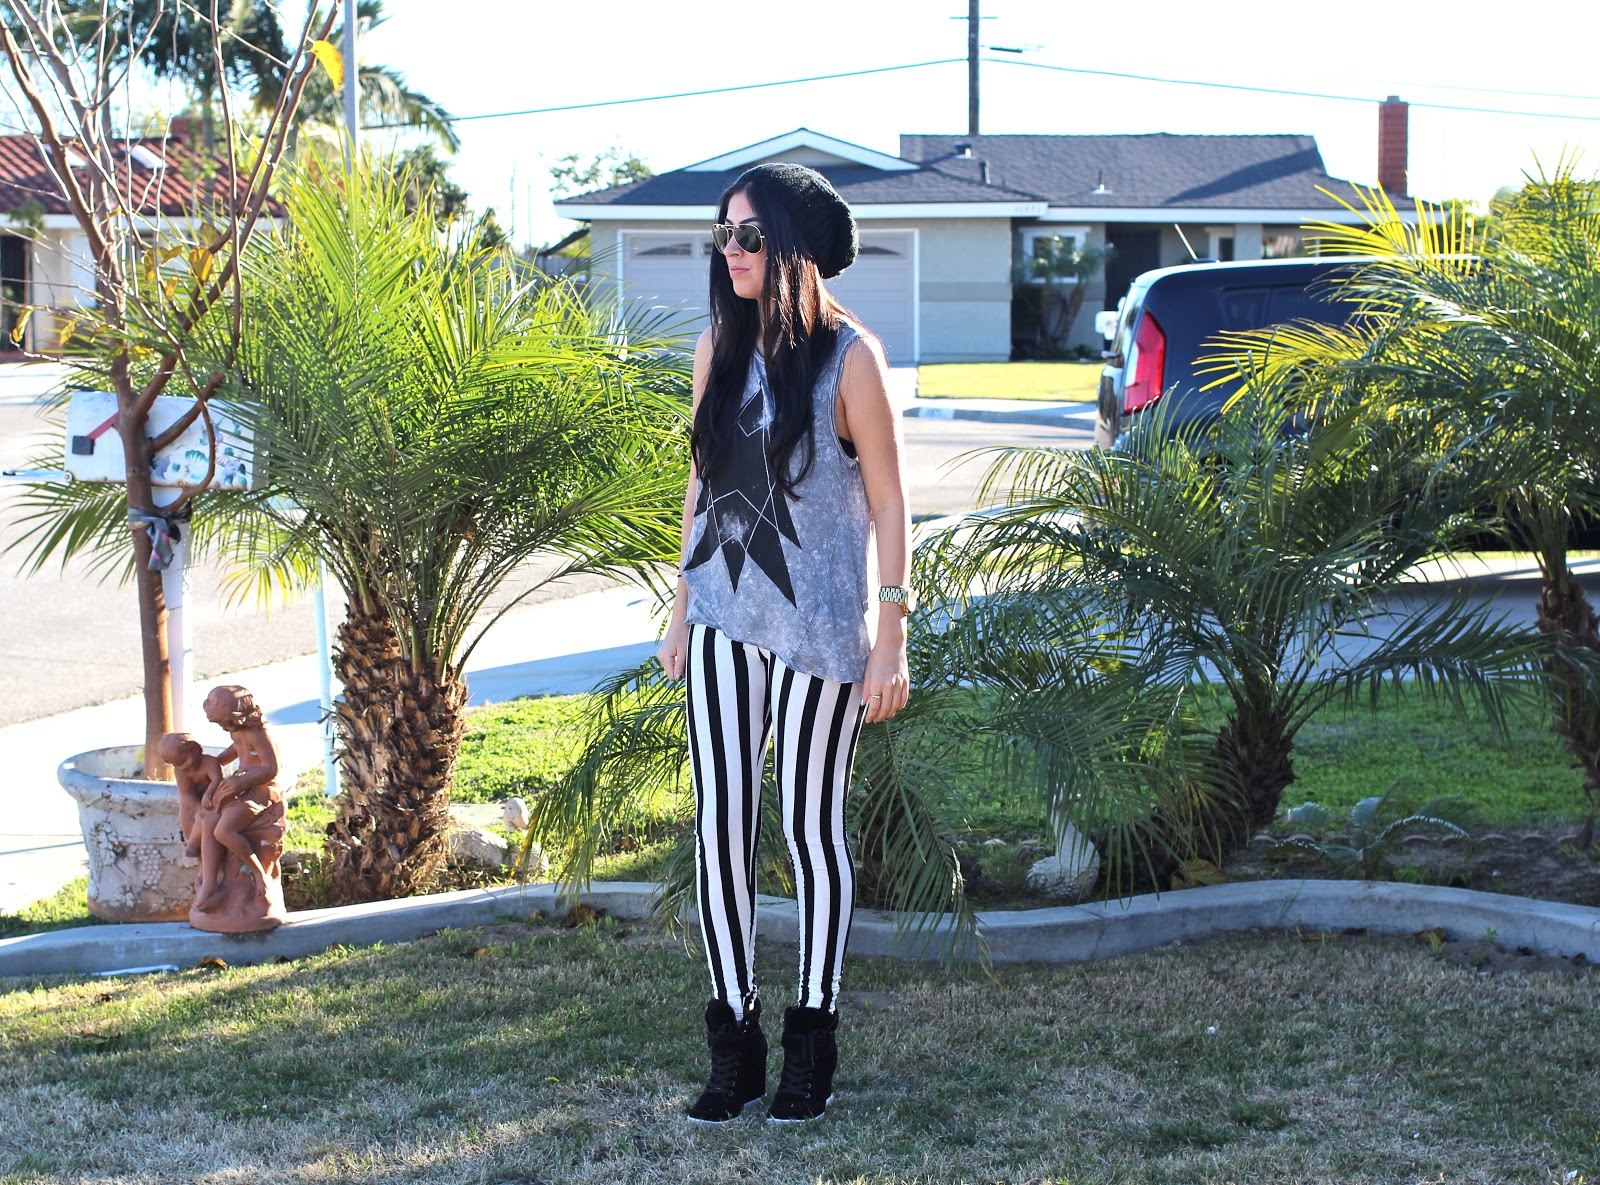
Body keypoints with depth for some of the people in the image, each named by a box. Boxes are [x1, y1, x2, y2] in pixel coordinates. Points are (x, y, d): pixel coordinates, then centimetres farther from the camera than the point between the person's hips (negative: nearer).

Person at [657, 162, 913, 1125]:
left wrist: (890, 643, -10)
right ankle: (735, 1043, 13)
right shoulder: (720, 347, 6)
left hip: (817, 622, -5)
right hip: (725, 619, 5)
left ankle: (814, 1044, 16)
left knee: (811, 824, 3)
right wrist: (682, 607, 14)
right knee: (721, 822, 2)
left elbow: (889, 506, -8)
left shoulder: (849, 357, -10)